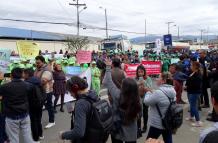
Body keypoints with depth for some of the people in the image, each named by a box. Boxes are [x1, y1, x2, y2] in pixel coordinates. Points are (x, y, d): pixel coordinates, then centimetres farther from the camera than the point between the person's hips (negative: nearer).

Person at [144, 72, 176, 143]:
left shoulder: (158, 93, -26)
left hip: (157, 124, -7)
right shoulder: (173, 91, 2)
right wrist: (152, 93, 5)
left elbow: (146, 101, -15)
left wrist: (149, 92, 1)